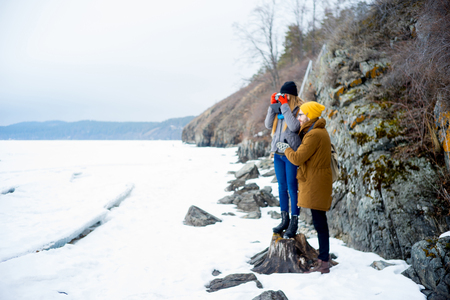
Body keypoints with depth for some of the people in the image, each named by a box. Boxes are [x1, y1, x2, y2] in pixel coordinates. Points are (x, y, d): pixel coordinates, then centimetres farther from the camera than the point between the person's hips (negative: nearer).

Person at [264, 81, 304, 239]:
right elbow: (268, 125, 4)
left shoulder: (299, 109, -8)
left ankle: (294, 223, 6)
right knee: (282, 187, 13)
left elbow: (294, 127, -23)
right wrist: (273, 105, -3)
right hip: (278, 153, 7)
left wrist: (285, 106, -19)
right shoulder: (279, 108, 10)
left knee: (292, 188, -3)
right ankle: (284, 220, 24)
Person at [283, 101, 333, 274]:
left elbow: (297, 158, -19)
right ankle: (324, 255, 26)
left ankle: (324, 263, 1)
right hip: (315, 182, 10)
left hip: (315, 183, -10)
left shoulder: (314, 135, -19)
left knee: (319, 222, -5)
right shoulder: (320, 131, 14)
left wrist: (286, 149, -1)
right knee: (320, 221, 16)